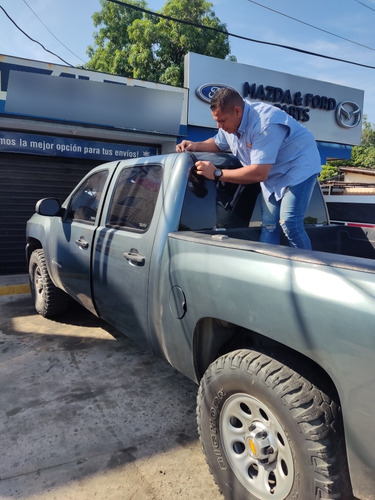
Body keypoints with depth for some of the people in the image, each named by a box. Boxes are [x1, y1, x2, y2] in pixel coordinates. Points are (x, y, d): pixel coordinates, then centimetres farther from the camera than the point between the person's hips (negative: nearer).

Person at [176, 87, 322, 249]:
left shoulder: (265, 123, -33)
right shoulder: (230, 121, -5)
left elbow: (259, 173, -36)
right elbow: (218, 143, 17)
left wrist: (217, 173, -34)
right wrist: (195, 146, -5)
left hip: (300, 165, -8)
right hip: (272, 175, 8)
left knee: (289, 224, -20)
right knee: (268, 227, 0)